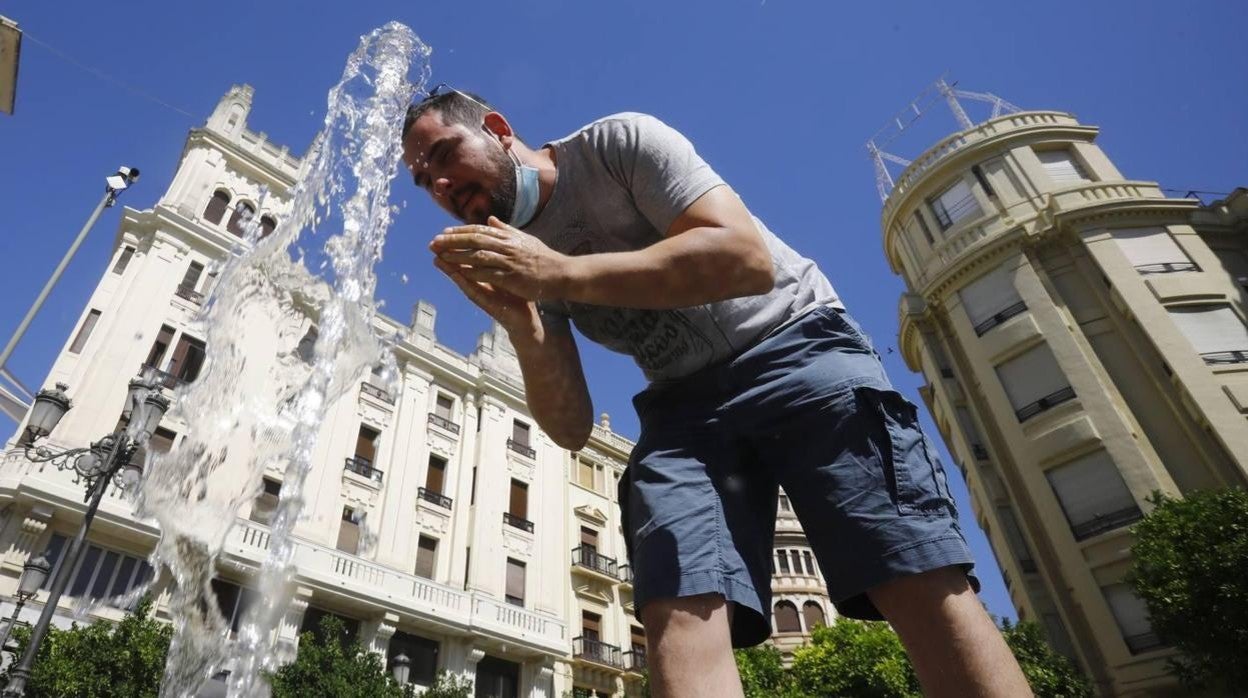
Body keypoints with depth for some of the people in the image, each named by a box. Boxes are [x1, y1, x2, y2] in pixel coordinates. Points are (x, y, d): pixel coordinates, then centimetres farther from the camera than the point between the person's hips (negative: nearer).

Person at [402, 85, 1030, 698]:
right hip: (683, 402, 4)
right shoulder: (512, 259, 7)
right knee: (679, 612, -20)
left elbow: (747, 258, -22)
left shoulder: (619, 142, -6)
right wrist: (520, 325, -19)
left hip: (793, 345, -3)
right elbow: (571, 428, 0)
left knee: (921, 579, -20)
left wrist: (563, 274, -25)